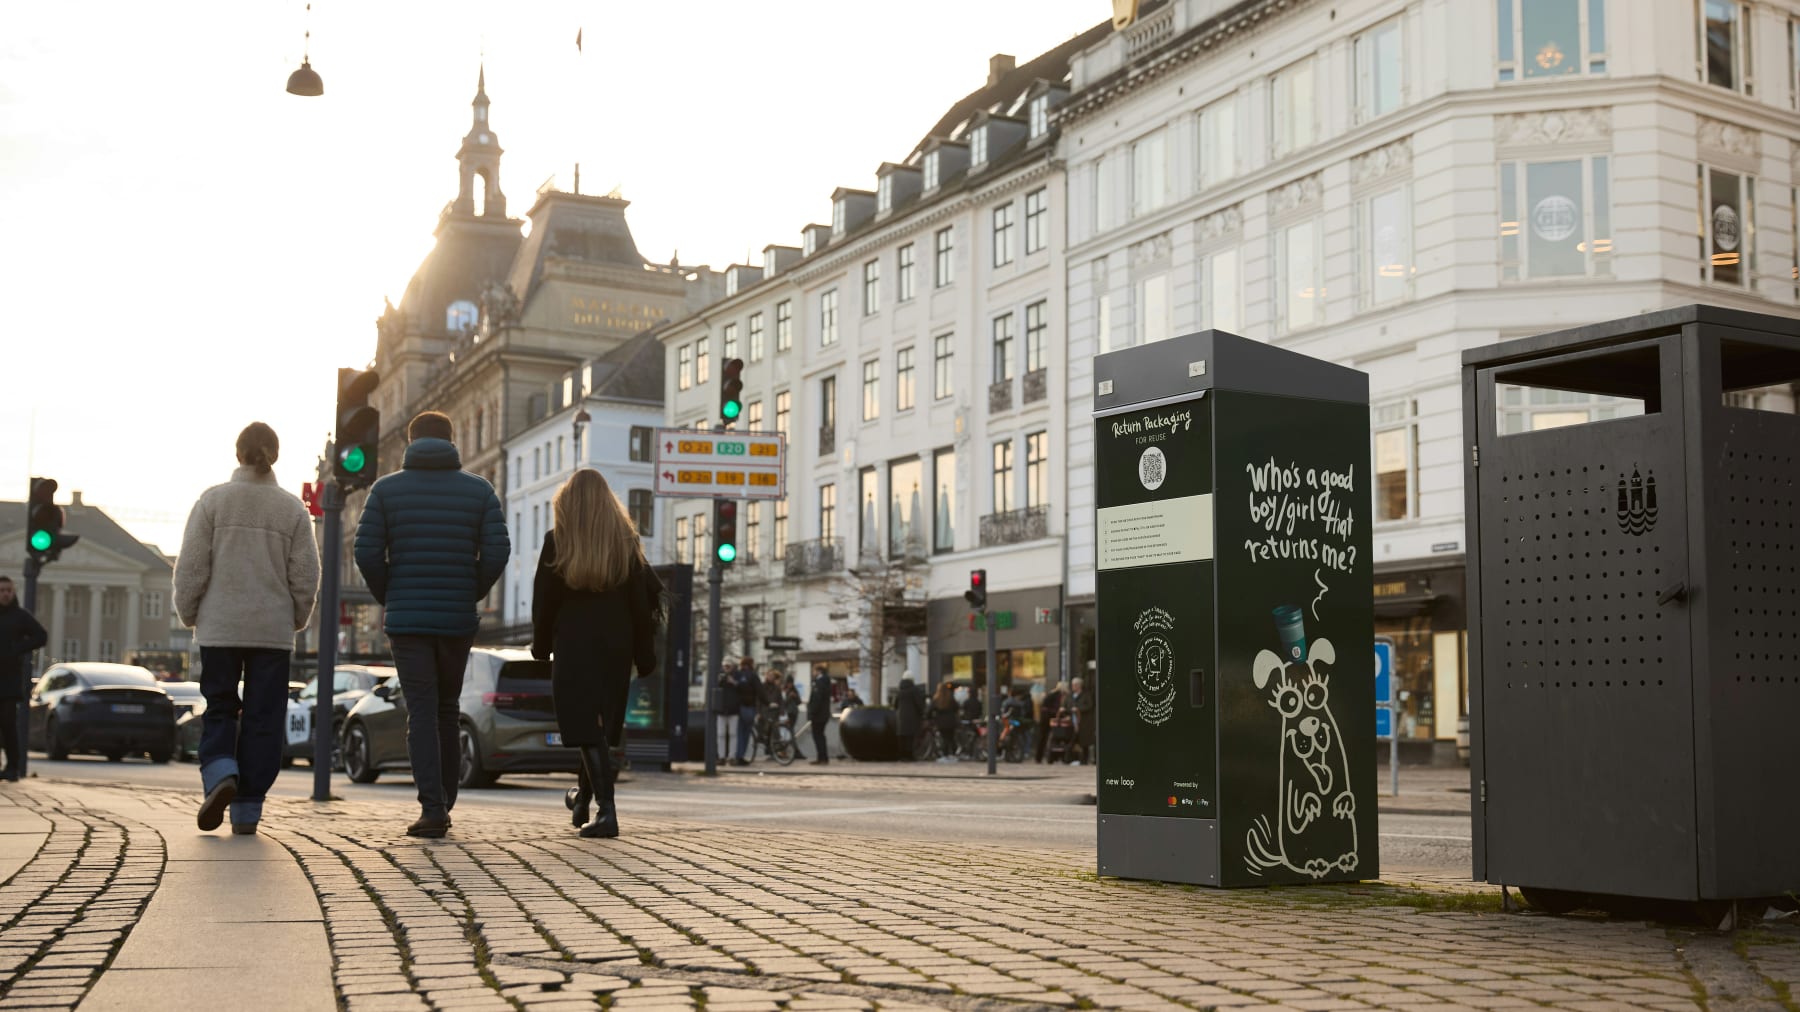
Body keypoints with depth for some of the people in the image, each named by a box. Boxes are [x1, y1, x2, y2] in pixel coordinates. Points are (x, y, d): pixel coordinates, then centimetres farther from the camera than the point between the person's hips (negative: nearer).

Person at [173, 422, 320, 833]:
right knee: (263, 718, 5)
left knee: (219, 709, 12)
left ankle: (219, 774, -14)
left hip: (219, 628, 0)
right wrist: (298, 618, 16)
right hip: (273, 630, 1)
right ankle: (247, 811, 5)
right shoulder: (293, 508, 2)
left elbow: (192, 565, -3)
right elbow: (305, 573, 1)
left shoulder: (213, 499, -1)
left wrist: (188, 614, 10)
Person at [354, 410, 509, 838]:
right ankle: (444, 806, 18)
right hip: (458, 620, 1)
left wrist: (388, 598, 9)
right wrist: (471, 595, 9)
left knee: (421, 713, -1)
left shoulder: (386, 489, 2)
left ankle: (432, 808, -12)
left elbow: (367, 552, -5)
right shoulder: (479, 489, 4)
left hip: (406, 620, -1)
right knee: (448, 712, 14)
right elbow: (496, 551, -5)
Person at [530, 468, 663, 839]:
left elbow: (544, 600, -2)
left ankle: (606, 811, -17)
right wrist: (644, 655, 7)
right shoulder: (626, 542, 2)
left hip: (573, 644, -3)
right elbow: (641, 602, 2)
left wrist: (541, 645, 11)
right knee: (603, 723, 15)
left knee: (587, 726, -6)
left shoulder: (557, 541, -4)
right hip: (616, 645, 3)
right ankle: (584, 797, 31)